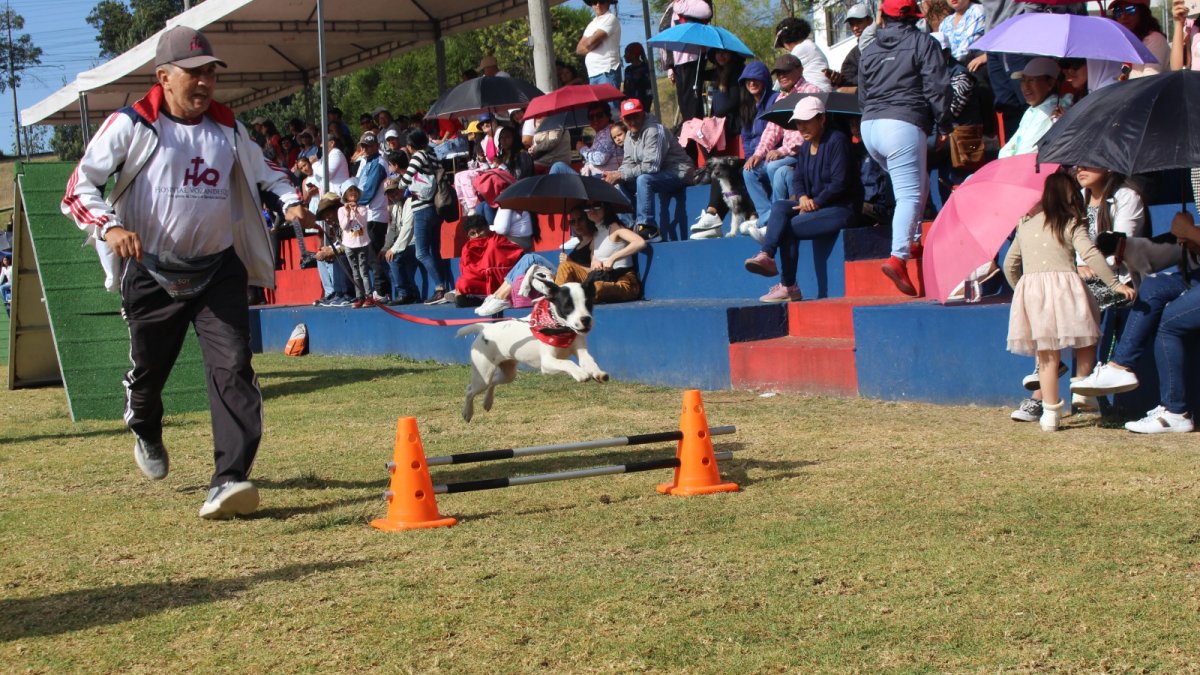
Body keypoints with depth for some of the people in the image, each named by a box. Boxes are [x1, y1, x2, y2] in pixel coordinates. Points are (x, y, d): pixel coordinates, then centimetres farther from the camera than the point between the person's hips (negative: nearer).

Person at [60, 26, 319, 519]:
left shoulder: (228, 128, 6)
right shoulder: (130, 126, -9)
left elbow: (263, 171, 23)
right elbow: (80, 186, -12)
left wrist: (290, 200, 2)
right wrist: (109, 226, -30)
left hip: (219, 269, 2)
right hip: (152, 272, -2)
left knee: (232, 368, -14)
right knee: (149, 368, 13)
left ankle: (230, 479, -19)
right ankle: (146, 433, 49)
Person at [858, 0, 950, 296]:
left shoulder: (869, 49, 18)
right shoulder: (923, 43, 2)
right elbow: (937, 87, -3)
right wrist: (943, 126, 3)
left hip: (870, 125, 6)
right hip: (903, 125, -6)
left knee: (918, 185, 23)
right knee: (910, 193, -10)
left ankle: (911, 240, 14)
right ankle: (898, 256, -26)